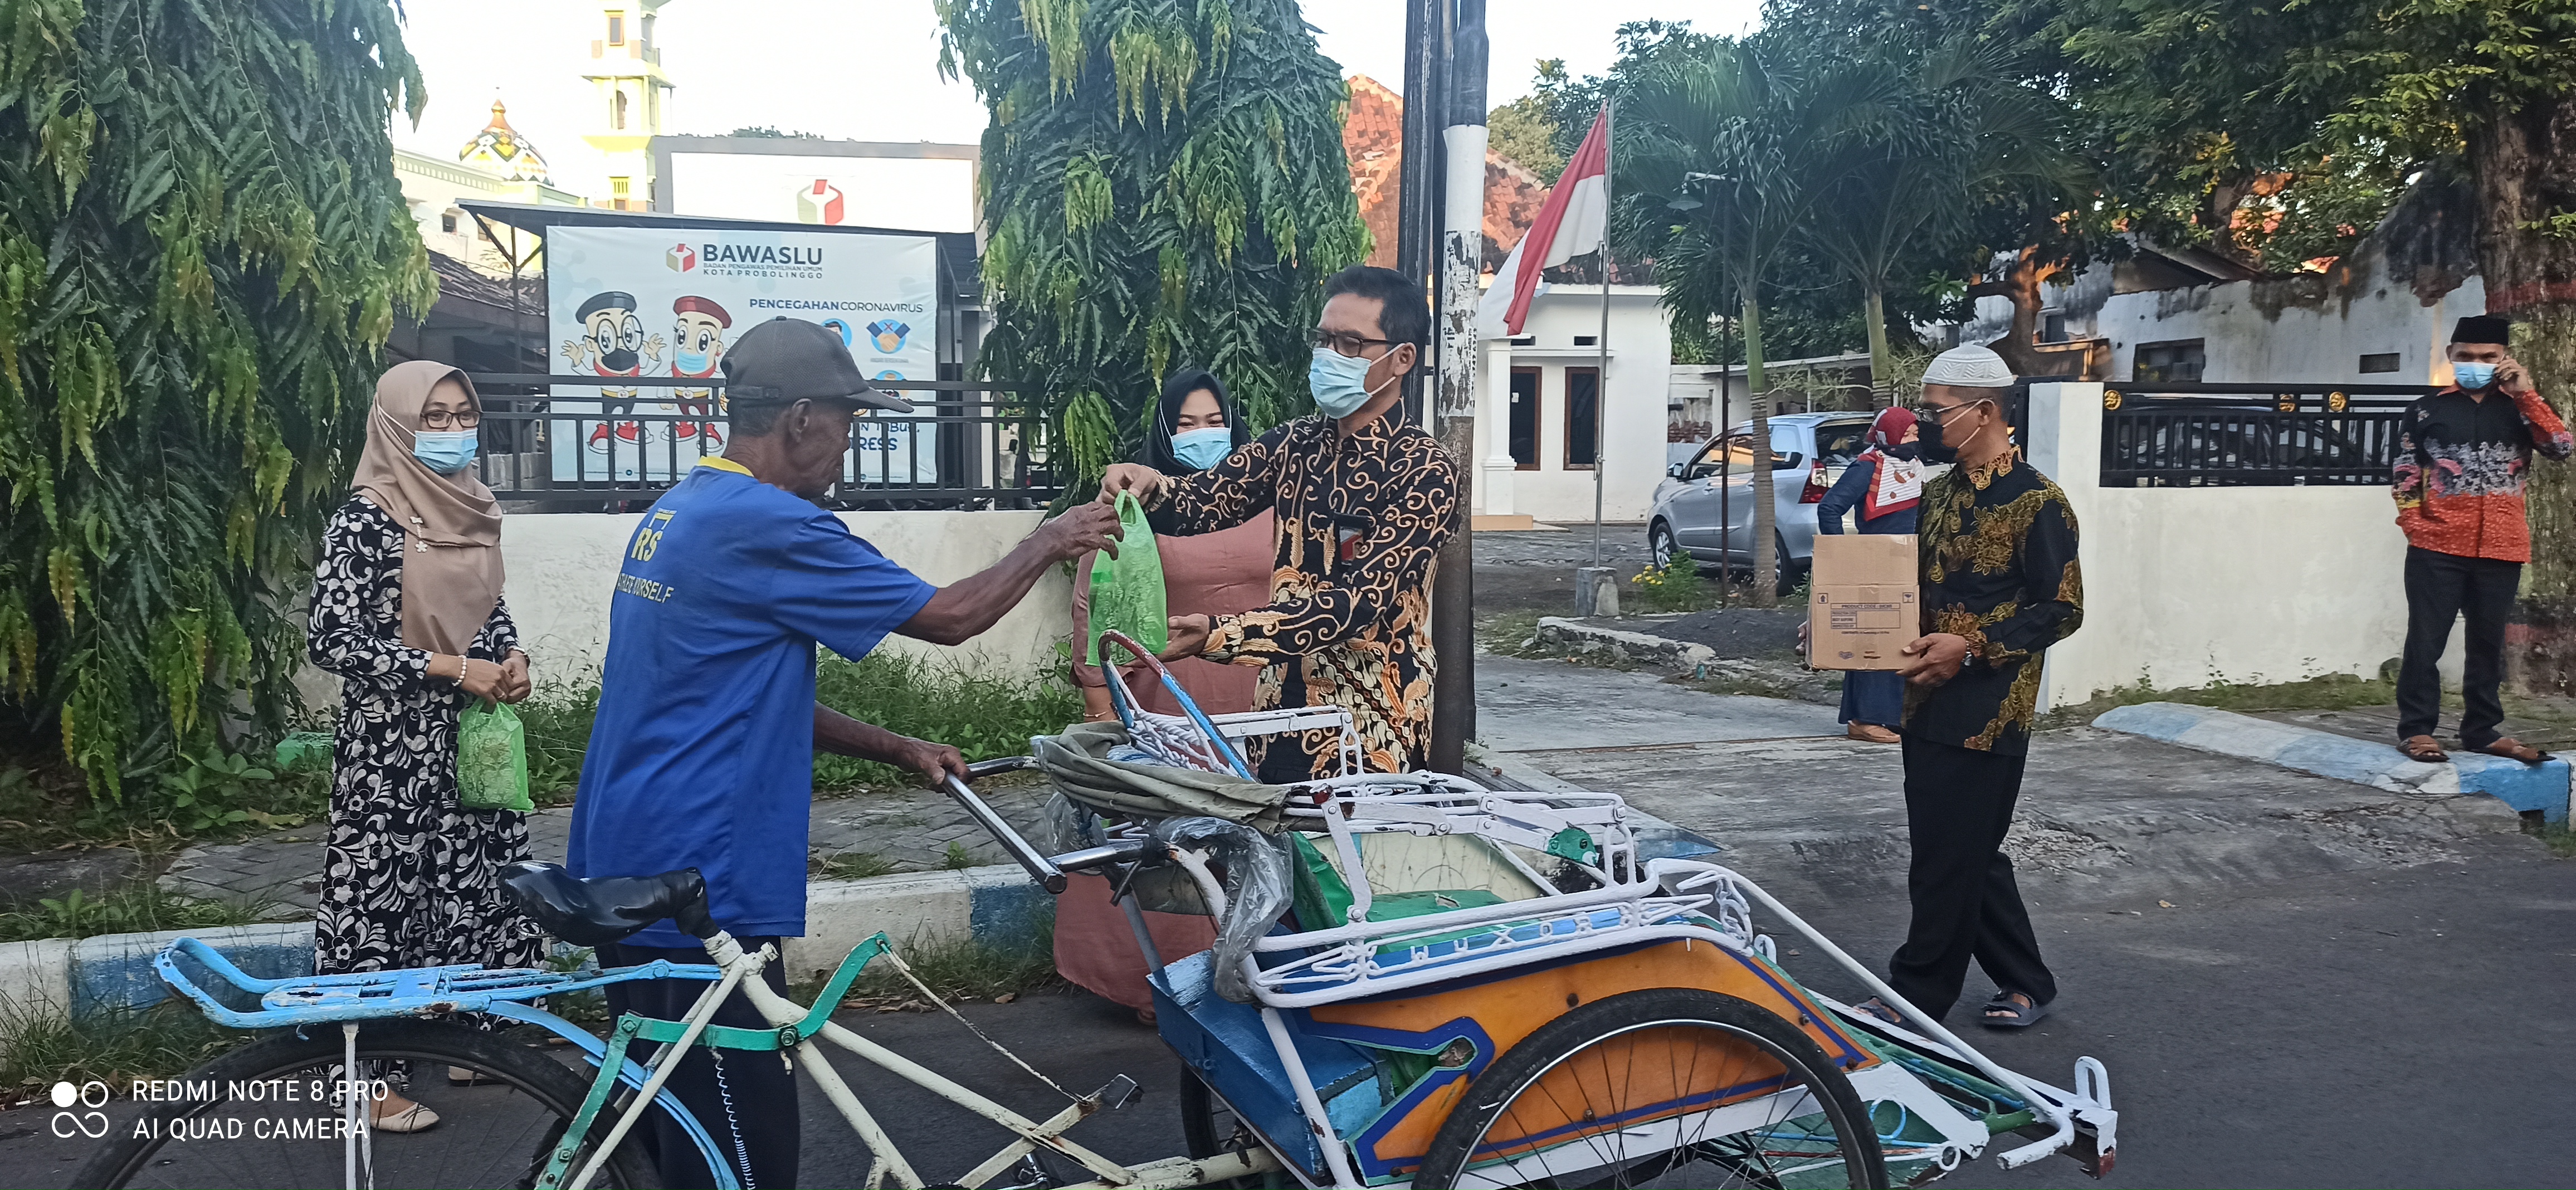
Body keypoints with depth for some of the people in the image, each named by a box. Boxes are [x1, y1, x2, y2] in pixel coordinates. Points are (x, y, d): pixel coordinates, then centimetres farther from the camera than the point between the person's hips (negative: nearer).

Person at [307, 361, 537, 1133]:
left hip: (472, 736, 7)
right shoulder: (366, 519, -14)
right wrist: (454, 667, -20)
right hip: (393, 746, -7)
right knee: (385, 888, 0)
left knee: (478, 878, 13)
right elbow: (333, 640, -18)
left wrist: (512, 653, -1)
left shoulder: (473, 510, 8)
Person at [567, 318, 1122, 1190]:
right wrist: (1050, 543, 4)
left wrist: (896, 750, 16)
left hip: (628, 873, 10)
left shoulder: (679, 511, 14)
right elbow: (950, 618, -12)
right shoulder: (768, 526, -18)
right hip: (698, 891, -10)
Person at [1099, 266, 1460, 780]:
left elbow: (1360, 602, -21)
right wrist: (1149, 486, -23)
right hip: (1282, 713, 5)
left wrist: (1219, 634, -30)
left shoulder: (1424, 470, -13)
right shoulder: (1296, 443, 7)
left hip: (1370, 736, -5)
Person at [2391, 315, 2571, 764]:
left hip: (2501, 549, 2)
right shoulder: (2427, 409, 6)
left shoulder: (2520, 408, 9)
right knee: (2426, 639, -1)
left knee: (2488, 641, 10)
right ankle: (2416, 728, 4)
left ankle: (2482, 729, 19)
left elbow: (2561, 447, -7)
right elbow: (2404, 469, 6)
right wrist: (2413, 521, -3)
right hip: (2437, 547, -2)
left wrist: (2527, 393, -11)